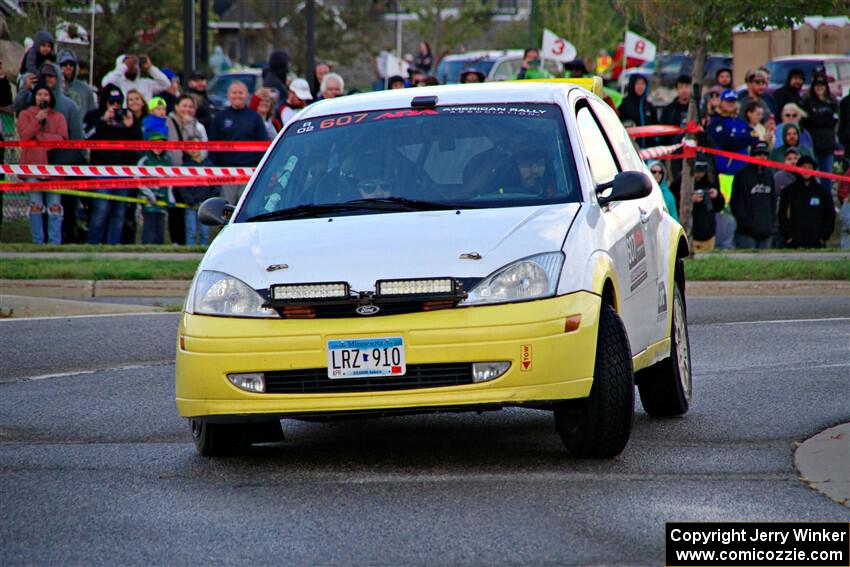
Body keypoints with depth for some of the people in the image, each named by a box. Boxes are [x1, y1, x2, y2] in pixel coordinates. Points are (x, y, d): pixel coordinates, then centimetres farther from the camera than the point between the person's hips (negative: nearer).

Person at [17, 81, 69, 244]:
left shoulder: (58, 117, 13)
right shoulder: (25, 115, 11)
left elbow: (62, 138, -1)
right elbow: (24, 135, -4)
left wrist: (39, 136, -6)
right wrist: (37, 120, -12)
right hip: (33, 164, -1)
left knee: (54, 206, -3)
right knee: (35, 205, -2)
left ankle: (55, 242, -3)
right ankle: (38, 242, 1)